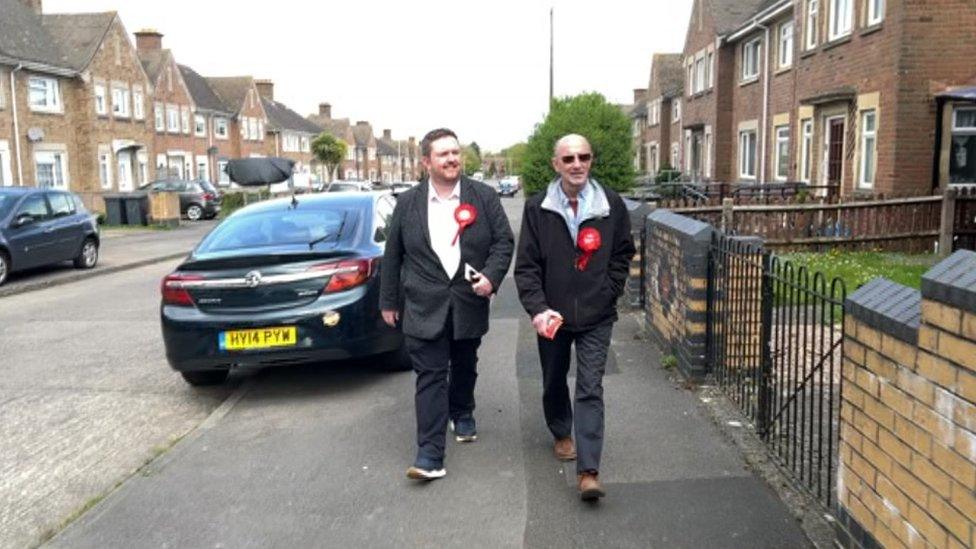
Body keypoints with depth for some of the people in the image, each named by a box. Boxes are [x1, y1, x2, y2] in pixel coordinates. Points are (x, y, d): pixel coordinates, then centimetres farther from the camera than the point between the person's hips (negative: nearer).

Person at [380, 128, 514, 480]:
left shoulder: (484, 196, 1)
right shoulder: (407, 203, 1)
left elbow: (504, 240, 1)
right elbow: (392, 255, 7)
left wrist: (492, 276, -15)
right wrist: (389, 302, 9)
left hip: (469, 303, 2)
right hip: (424, 307, -1)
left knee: (464, 368, 19)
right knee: (430, 377, -5)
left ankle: (462, 415, 46)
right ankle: (430, 454, -3)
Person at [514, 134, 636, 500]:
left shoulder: (611, 205, -3)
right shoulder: (537, 208, -5)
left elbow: (622, 255, 7)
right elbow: (526, 265, -6)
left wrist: (607, 293, -2)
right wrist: (538, 309, -18)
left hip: (596, 317, -1)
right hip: (552, 315, 1)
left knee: (590, 390, -6)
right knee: (553, 382, 18)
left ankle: (588, 470, -5)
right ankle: (561, 434, 45)